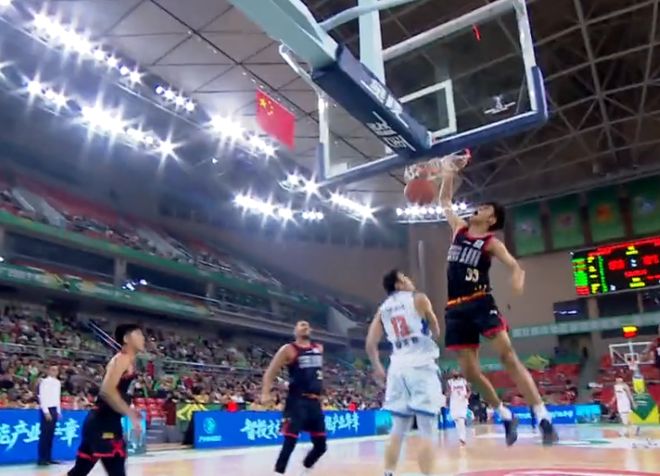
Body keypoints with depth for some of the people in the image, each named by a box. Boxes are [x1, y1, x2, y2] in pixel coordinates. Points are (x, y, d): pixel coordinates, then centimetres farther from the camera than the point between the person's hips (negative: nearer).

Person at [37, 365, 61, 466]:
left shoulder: (58, 382, 14)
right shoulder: (45, 381, -9)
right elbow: (42, 397, -13)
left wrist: (59, 411, 14)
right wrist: (46, 412, -17)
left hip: (54, 410, 8)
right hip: (47, 409, -7)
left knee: (51, 435, 9)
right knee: (45, 435, -6)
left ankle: (48, 458, 13)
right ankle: (42, 458, -2)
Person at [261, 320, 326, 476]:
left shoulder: (319, 348, 14)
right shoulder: (288, 349, -5)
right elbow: (270, 373, -8)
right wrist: (266, 393, -21)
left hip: (315, 402, 6)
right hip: (297, 401, -6)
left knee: (321, 444, 10)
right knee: (290, 442, -12)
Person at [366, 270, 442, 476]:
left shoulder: (382, 309, 14)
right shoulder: (419, 298, 1)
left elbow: (370, 344, 8)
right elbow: (436, 332, 6)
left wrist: (377, 368, 21)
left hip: (398, 368, 5)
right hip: (421, 366, -5)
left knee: (397, 430, 13)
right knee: (426, 431, -3)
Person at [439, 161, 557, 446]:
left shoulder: (491, 242, 1)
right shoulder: (459, 229, 15)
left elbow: (515, 266, -10)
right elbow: (445, 202, 25)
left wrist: (518, 279, -33)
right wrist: (449, 174, 16)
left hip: (481, 303, -5)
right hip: (456, 308, 5)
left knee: (507, 355, -17)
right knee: (470, 371, 3)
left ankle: (542, 417, -13)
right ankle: (506, 417, 19)